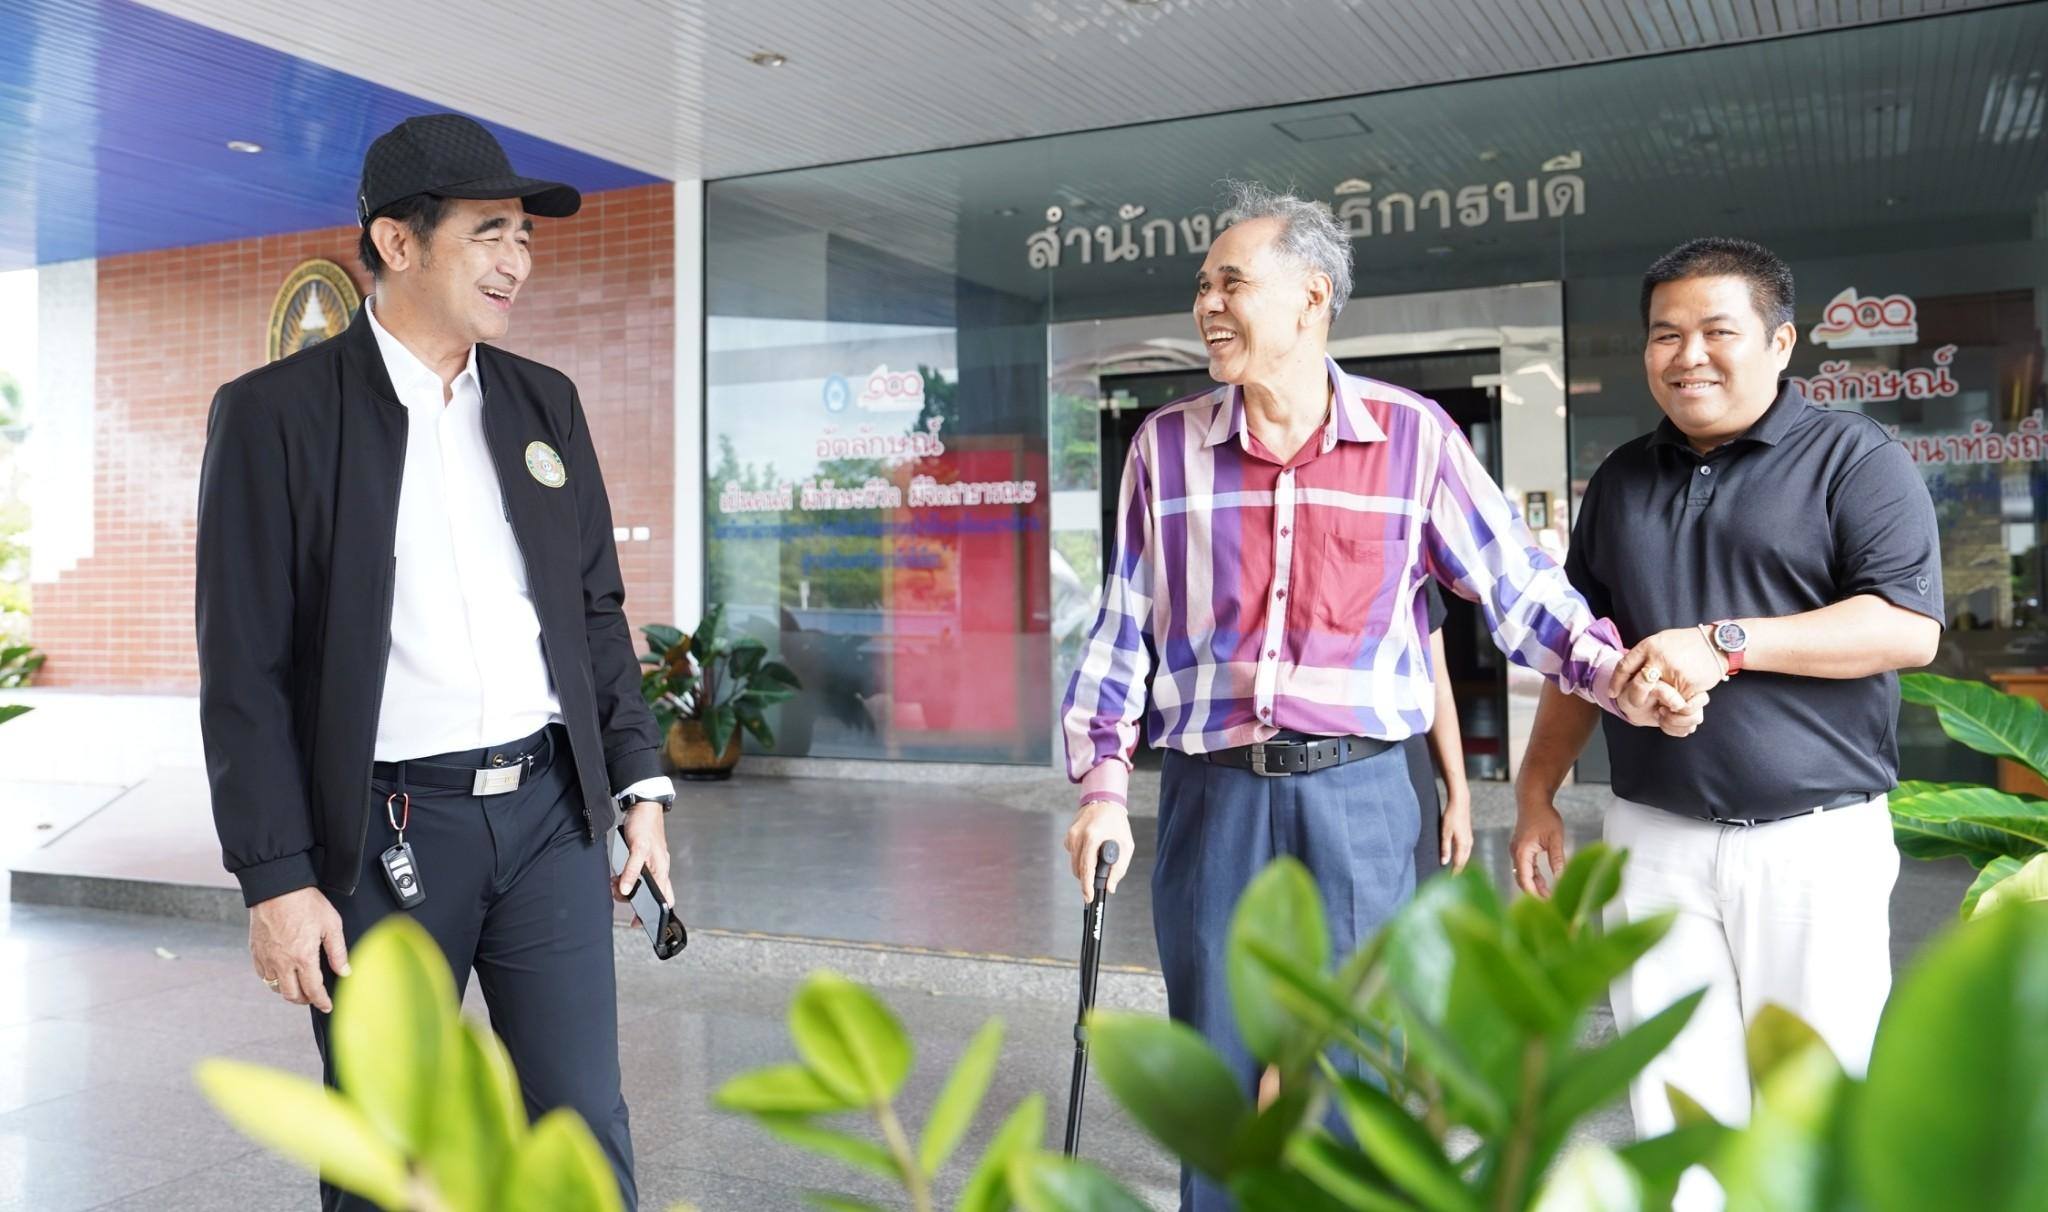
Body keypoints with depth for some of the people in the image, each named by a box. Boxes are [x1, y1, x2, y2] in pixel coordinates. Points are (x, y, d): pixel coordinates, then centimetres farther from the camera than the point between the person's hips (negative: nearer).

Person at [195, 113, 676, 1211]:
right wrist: (276, 879, -9)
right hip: (387, 834, -3)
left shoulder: (545, 403, 10)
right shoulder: (275, 412, -4)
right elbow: (245, 669, -6)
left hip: (551, 811, 4)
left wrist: (640, 785, 9)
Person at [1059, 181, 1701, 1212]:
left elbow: (1515, 583, 2)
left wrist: (1615, 677, -11)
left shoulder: (1414, 437, -2)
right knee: (1215, 1079, 12)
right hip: (1210, 796, 2)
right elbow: (1122, 629, 8)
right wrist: (1102, 786, 3)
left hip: (1357, 792, -1)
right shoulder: (1166, 446, 5)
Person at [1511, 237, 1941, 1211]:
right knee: (1674, 1103, 7)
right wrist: (1537, 794, 12)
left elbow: (1908, 627, -13)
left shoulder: (1855, 458, -1)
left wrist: (1728, 642, -20)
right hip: (1653, 835, 4)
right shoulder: (1621, 480, 14)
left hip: (1815, 837, -4)